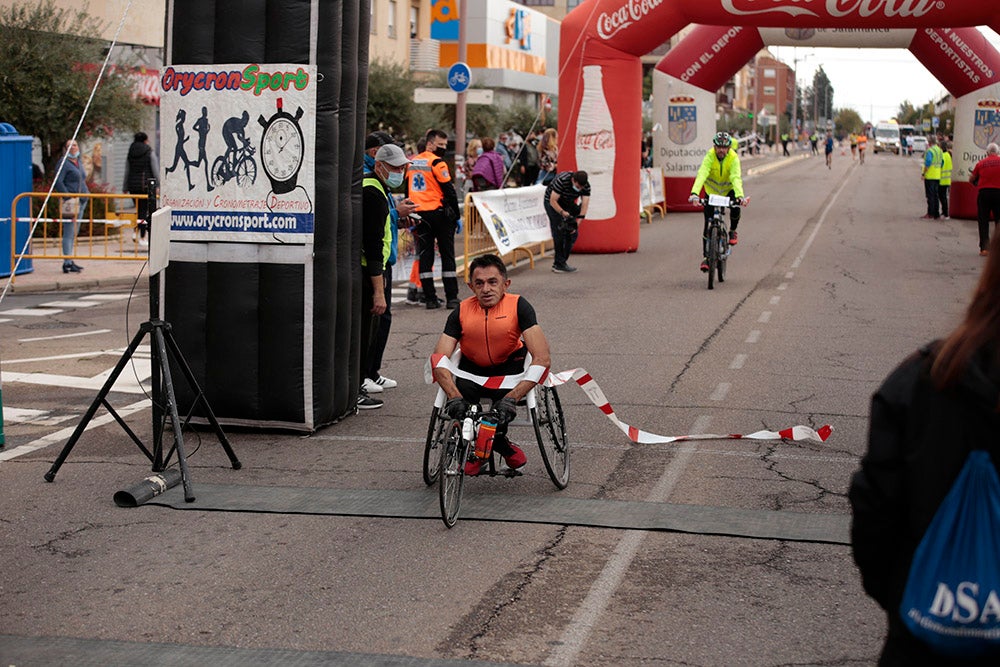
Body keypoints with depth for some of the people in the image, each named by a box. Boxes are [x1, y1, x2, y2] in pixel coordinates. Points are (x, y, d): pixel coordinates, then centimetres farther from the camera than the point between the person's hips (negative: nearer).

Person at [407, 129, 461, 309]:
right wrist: (456, 216, -5)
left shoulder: (412, 163, 12)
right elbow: (449, 191, -12)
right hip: (439, 213, -6)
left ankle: (430, 298, 4)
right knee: (447, 255, 1)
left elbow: (407, 191, 16)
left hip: (419, 215, 6)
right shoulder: (437, 163, -10)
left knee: (425, 255, 7)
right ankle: (451, 298, 0)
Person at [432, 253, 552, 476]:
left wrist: (511, 398, -41)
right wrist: (454, 397, -40)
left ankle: (497, 441, 2)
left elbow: (542, 359, -29)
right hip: (472, 370, 2)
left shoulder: (518, 306, -20)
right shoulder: (461, 312, -14)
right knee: (457, 407, -27)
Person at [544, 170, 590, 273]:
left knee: (573, 233, -1)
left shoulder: (586, 186, -20)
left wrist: (577, 222, -32)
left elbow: (585, 205, -21)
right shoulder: (562, 180, -34)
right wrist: (563, 213, -40)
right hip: (553, 203, -6)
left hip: (568, 203, 6)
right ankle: (559, 265, -14)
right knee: (559, 232, -16)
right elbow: (553, 201, -29)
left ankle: (561, 262, 9)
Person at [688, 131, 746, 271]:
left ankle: (733, 231, 1)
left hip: (728, 189, 0)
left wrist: (740, 195, -55)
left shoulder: (733, 158, -25)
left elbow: (736, 177, -37)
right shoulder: (710, 156, -26)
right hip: (711, 190, 0)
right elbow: (702, 174, -39)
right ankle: (706, 256, 2)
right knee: (708, 223, -8)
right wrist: (695, 193, -55)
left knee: (735, 207, -30)